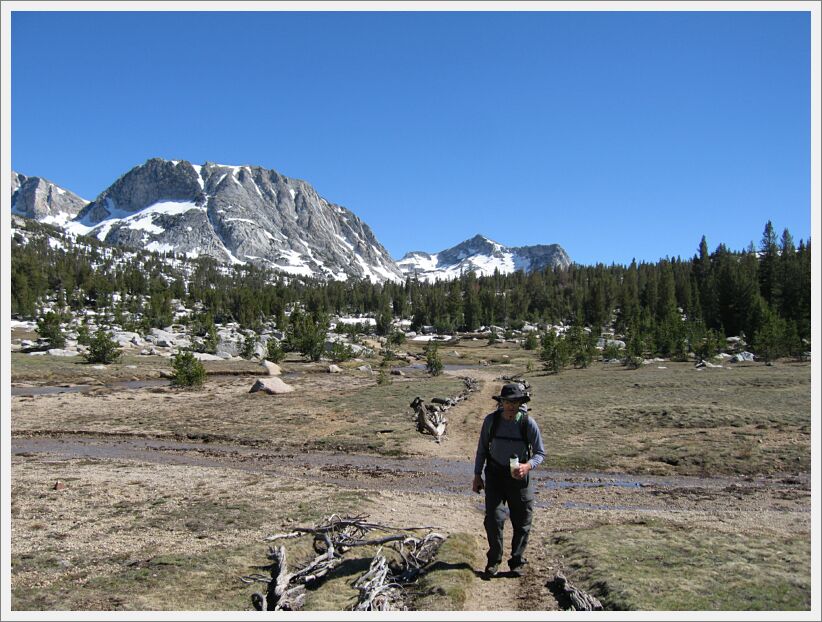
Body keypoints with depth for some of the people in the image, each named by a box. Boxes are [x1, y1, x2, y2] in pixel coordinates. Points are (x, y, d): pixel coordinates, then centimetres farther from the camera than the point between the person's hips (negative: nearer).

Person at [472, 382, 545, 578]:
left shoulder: (528, 423, -12)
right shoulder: (491, 420, -8)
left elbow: (540, 452, -6)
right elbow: (482, 448, 5)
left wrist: (527, 466, -26)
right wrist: (477, 475, 4)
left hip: (519, 476, 0)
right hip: (495, 475, 0)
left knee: (522, 522, 7)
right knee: (493, 519, -7)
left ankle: (517, 562, 26)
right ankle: (494, 560, 14)